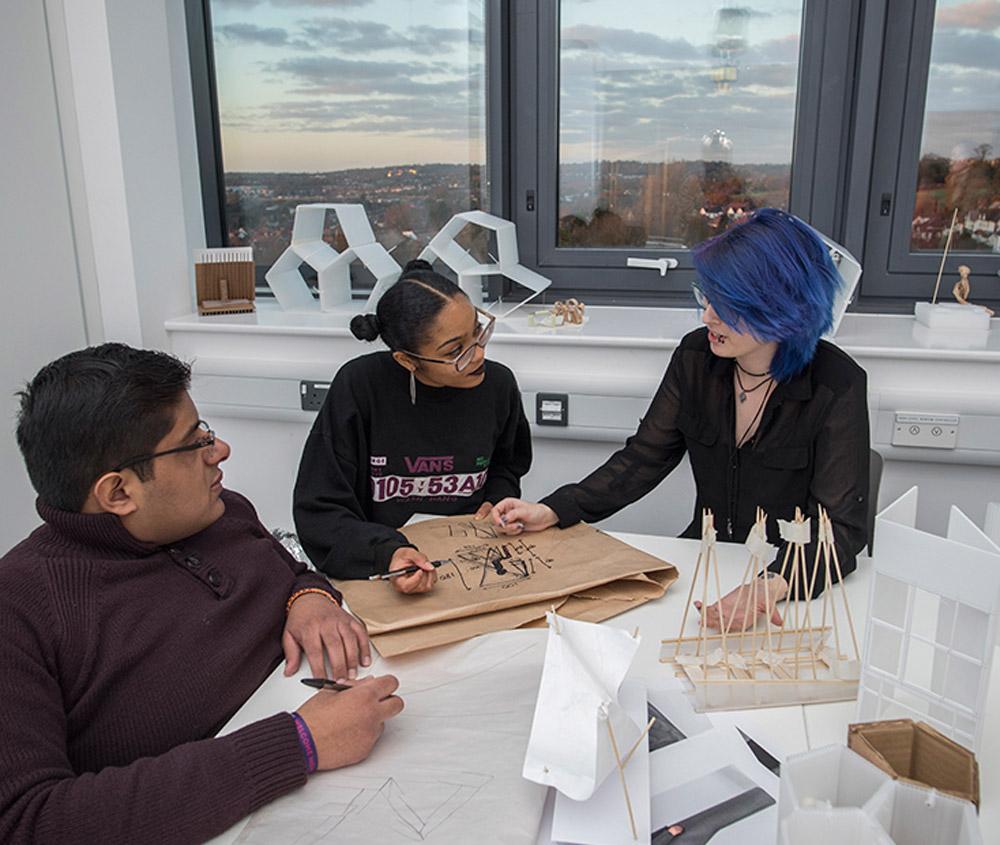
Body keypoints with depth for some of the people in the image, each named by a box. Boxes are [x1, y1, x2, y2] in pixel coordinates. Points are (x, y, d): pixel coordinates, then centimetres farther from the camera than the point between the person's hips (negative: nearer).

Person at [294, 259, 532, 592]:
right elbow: (319, 511, -14)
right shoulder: (359, 386, -16)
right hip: (380, 573, -3)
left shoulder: (498, 384, -4)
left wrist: (497, 503, -2)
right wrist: (386, 552, -30)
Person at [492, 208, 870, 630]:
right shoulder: (696, 355, -5)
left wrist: (770, 587, -40)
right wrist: (552, 511, -12)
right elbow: (644, 457, 1)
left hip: (798, 585, -3)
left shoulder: (837, 386, -18)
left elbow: (842, 527, -20)